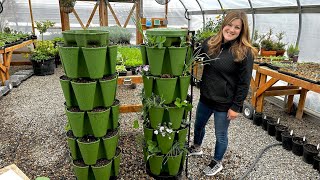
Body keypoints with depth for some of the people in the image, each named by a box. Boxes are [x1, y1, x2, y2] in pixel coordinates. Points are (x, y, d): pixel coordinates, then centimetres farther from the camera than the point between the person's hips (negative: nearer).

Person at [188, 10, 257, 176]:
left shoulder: (244, 52, -15)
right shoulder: (210, 43, -2)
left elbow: (244, 83, -13)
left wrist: (236, 107, -13)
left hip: (224, 104, -5)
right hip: (205, 97, 5)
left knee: (220, 135, 13)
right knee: (198, 125, 24)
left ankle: (217, 163, 39)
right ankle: (196, 148, 54)